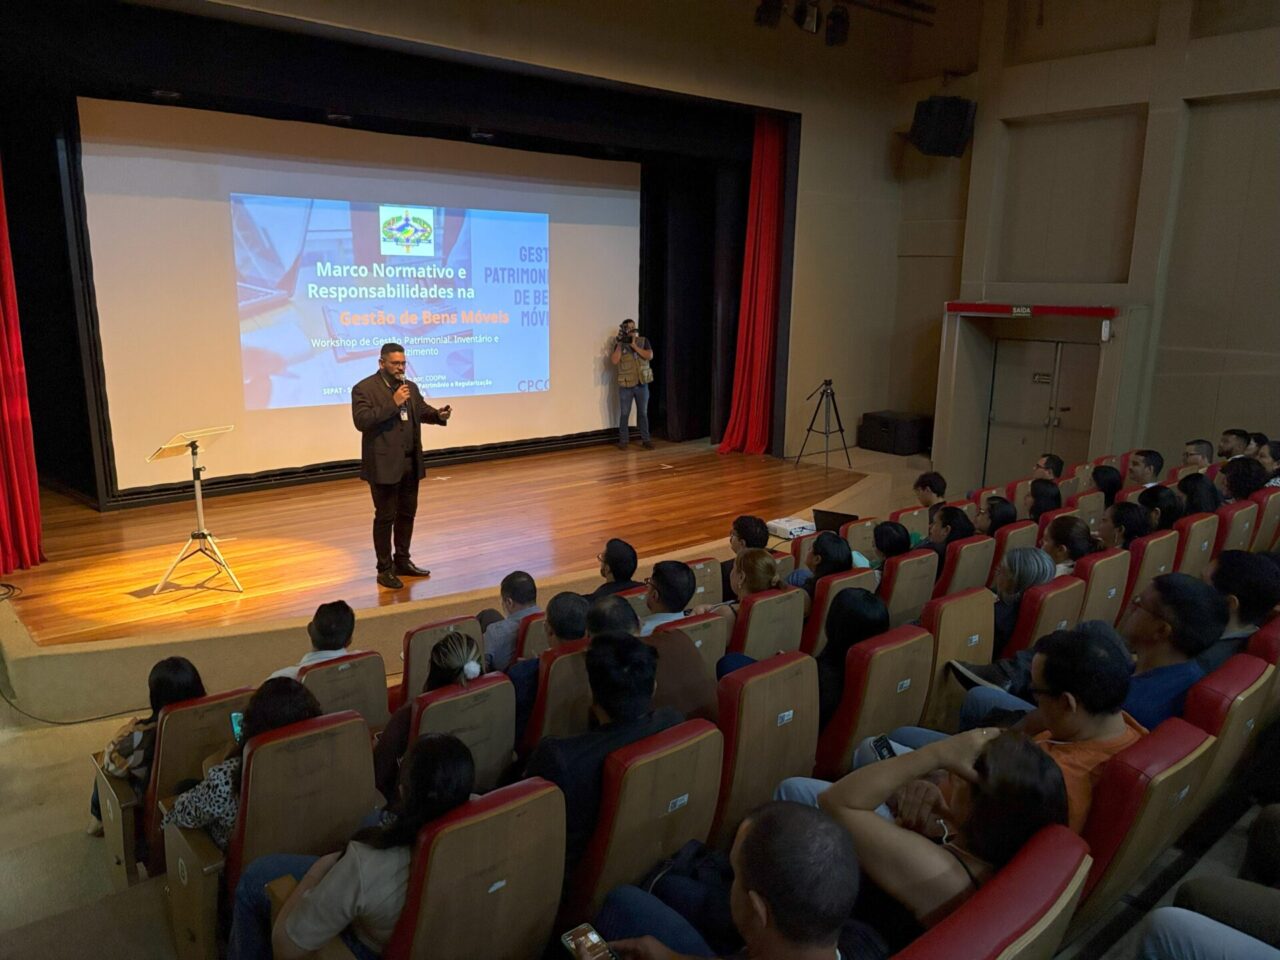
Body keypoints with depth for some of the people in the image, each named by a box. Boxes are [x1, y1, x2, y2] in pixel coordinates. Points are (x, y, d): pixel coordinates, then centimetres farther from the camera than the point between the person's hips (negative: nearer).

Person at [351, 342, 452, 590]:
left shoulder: (410, 386, 11)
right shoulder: (364, 388, -10)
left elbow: (422, 410, 12)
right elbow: (362, 421, -21)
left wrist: (439, 414, -11)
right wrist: (393, 403, -24)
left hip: (410, 462, 7)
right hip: (384, 464, -7)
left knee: (407, 513, 15)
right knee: (385, 517, 1)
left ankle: (402, 561, 29)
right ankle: (384, 570, 10)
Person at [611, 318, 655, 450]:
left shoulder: (643, 341, 3)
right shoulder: (619, 344, 1)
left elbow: (650, 356, -12)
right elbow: (614, 361, -12)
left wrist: (634, 345, -17)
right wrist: (620, 344, -16)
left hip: (642, 384, 1)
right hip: (625, 386, -1)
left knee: (643, 413, 8)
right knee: (624, 414, 3)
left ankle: (645, 439, 15)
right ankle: (623, 441, 11)